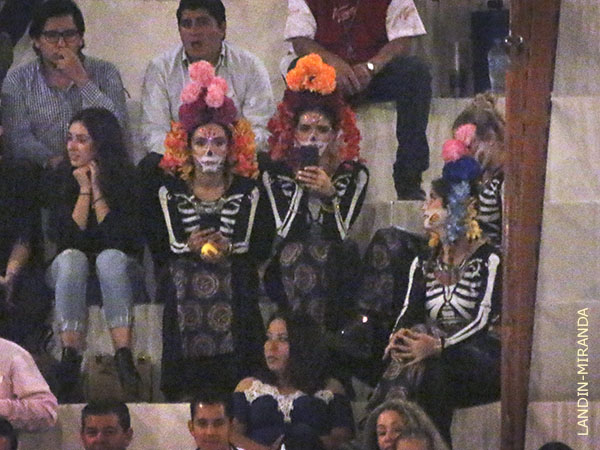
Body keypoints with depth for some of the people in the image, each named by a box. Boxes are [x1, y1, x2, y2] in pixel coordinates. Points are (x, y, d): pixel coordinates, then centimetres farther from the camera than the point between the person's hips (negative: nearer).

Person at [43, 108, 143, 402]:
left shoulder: (127, 179, -3)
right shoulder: (57, 181, 2)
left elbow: (121, 239, -14)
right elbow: (65, 239, -9)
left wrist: (97, 191, -13)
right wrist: (84, 191, -12)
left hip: (118, 274, -1)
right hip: (69, 275, 1)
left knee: (111, 257, -36)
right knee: (72, 258, -34)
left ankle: (124, 355, -48)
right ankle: (70, 357, -44)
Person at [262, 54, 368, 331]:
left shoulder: (354, 174, 3)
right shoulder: (275, 173, 3)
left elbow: (341, 234, -9)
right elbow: (285, 233, -10)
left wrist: (329, 194, -25)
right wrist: (301, 184, -16)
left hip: (335, 273, 0)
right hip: (287, 274, 0)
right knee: (295, 251, -32)